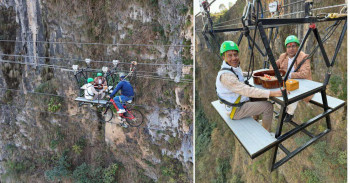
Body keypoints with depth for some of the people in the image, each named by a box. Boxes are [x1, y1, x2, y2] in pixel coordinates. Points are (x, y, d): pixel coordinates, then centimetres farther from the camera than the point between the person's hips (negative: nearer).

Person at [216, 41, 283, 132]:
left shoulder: (235, 67, 0)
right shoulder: (225, 75, -31)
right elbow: (246, 90, -37)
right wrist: (272, 93, -40)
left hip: (240, 101, 10)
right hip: (235, 110, -10)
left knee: (259, 98, 24)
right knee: (268, 106, -9)